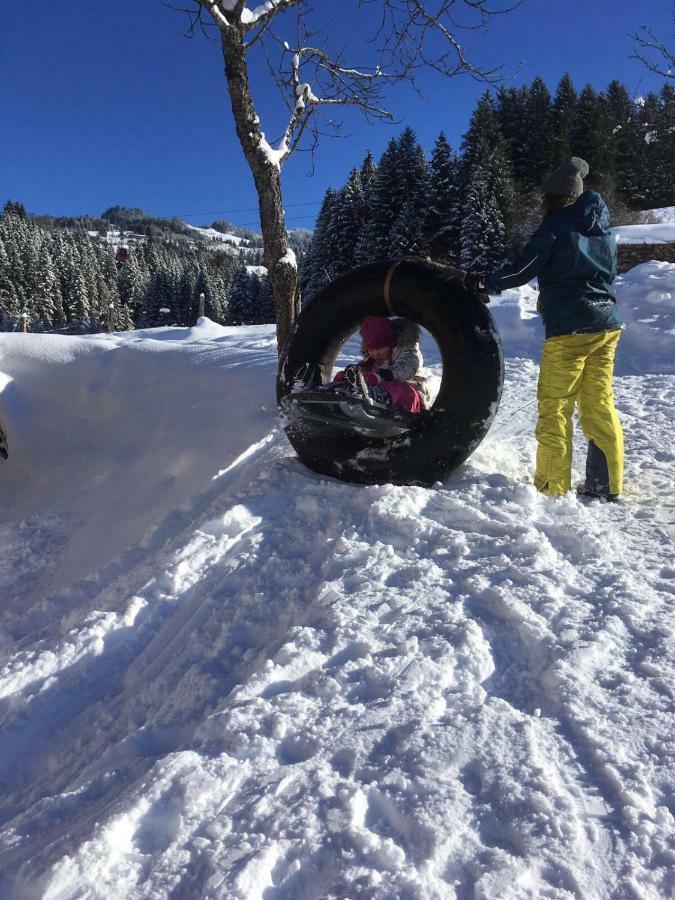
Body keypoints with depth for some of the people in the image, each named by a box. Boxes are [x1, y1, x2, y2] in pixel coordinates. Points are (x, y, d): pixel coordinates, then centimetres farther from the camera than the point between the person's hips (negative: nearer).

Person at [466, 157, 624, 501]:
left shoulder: (555, 226, -6)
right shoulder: (603, 230, 15)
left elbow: (522, 270, -7)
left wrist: (483, 282, 4)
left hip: (569, 330, -7)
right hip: (607, 326, 7)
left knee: (554, 408, -1)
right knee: (600, 405, 10)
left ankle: (553, 486, 0)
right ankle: (607, 484, 12)